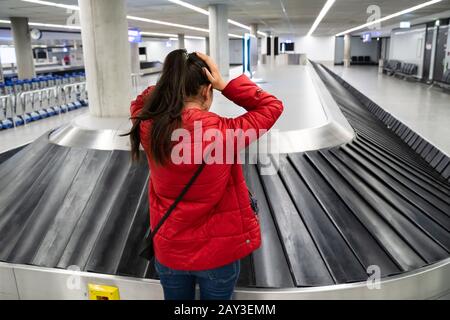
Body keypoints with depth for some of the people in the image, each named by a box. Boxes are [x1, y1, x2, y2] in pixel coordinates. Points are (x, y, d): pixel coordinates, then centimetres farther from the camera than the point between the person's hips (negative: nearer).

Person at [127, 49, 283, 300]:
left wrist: (171, 81, -5)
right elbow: (272, 107, -9)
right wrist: (225, 84, -14)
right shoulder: (223, 133, -25)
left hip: (170, 250, 3)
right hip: (219, 251, -3)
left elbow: (140, 105, 9)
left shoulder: (149, 129, -16)